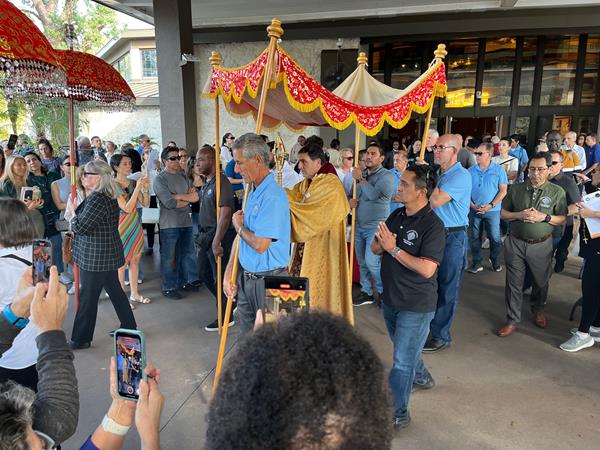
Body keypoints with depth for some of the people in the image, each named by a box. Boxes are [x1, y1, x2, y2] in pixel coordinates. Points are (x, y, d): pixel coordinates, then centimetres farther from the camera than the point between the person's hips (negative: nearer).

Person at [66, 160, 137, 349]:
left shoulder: (97, 199, -21)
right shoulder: (108, 196, 9)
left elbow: (81, 227, -20)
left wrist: (72, 211, -5)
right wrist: (76, 210, 2)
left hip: (96, 257, -10)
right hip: (109, 254, 10)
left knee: (87, 298, 2)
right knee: (115, 291, 17)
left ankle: (81, 339, 15)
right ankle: (129, 327, 28)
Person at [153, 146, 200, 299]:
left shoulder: (183, 176, 12)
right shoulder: (160, 179, -8)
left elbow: (195, 196, 1)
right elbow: (169, 203, -19)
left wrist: (179, 196, -14)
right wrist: (187, 199, -7)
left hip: (186, 222, 6)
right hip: (169, 225, -6)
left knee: (187, 254, 15)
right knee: (169, 258, 3)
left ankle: (184, 282, 30)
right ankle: (168, 287, 14)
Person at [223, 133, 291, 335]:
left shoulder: (273, 196, -21)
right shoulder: (252, 192, 9)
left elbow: (260, 244, -26)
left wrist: (239, 226, -7)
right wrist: (228, 273, 6)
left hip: (267, 280, -8)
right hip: (245, 278, 8)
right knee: (247, 338, 19)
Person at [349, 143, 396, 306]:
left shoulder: (386, 175, -10)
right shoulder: (361, 174, 12)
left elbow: (374, 194, -25)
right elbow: (353, 195, 19)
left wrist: (360, 178, -14)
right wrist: (350, 201, -4)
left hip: (376, 226, -7)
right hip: (359, 225, 7)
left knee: (371, 262, -12)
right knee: (362, 262, 12)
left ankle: (384, 291, 10)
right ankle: (366, 293, 25)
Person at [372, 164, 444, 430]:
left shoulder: (432, 225, -21)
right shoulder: (396, 215, 1)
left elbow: (427, 268, -28)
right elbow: (375, 248, 5)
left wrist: (393, 249, -25)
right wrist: (379, 242, -18)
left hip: (416, 305, -7)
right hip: (391, 298, 8)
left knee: (402, 360, 1)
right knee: (406, 349, 27)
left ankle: (398, 414, 18)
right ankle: (422, 379, 54)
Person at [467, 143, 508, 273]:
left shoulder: (499, 170, -3)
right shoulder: (471, 171, 3)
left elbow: (503, 191, -4)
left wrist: (491, 205, -13)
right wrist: (471, 204, -9)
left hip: (492, 210, -2)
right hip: (474, 210, 2)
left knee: (495, 238, 3)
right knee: (475, 238, 8)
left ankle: (495, 261, 25)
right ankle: (476, 263, 19)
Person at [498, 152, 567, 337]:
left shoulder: (557, 192, -2)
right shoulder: (516, 189, 1)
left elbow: (563, 218, -1)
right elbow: (503, 213, 5)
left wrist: (544, 217, -18)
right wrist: (519, 215, -13)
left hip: (542, 245, 0)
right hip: (516, 243, 0)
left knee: (541, 281, 17)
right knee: (513, 283, 5)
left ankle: (538, 310, 45)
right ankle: (512, 321, 17)